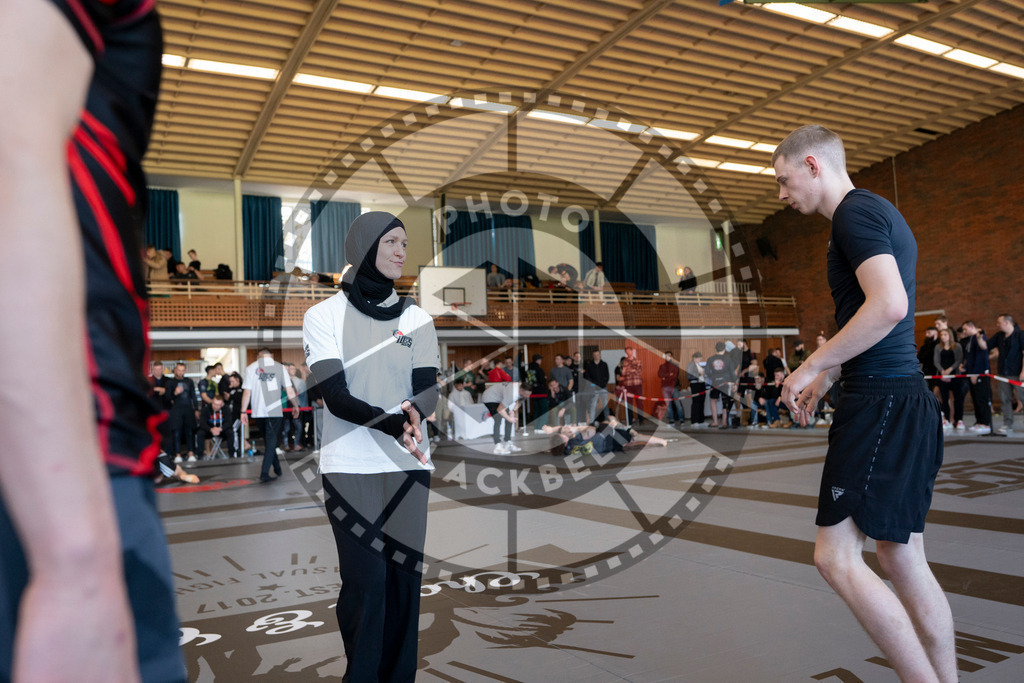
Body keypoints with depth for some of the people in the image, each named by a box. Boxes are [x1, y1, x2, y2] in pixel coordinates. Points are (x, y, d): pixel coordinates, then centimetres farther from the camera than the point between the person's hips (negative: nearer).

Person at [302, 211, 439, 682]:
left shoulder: (416, 319, 9)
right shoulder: (324, 316, 0)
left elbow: (429, 390, 1)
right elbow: (335, 395, -10)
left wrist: (414, 411, -23)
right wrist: (391, 424, -26)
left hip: (408, 466, 3)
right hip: (351, 467, -3)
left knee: (404, 576, 4)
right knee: (366, 580, -5)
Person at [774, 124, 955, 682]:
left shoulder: (857, 212, -10)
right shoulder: (881, 216, 22)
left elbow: (888, 305, -25)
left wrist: (808, 368, -18)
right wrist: (825, 378, 24)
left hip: (881, 402, -11)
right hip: (906, 399, 11)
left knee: (836, 557, -9)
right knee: (902, 559, 13)